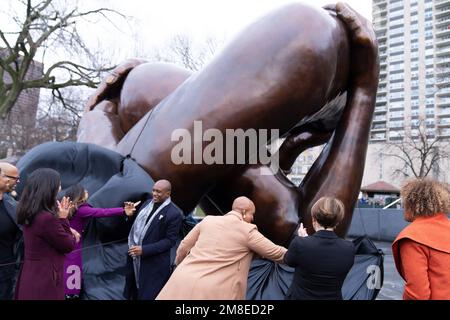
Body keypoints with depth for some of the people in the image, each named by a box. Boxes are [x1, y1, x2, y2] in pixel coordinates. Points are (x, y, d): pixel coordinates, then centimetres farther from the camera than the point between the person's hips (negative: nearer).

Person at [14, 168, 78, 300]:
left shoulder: (29, 213, 3)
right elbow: (69, 246, -14)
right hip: (45, 280, -9)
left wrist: (68, 231, 0)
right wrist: (63, 219, -9)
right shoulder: (47, 218, -26)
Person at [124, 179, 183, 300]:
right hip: (135, 256, 7)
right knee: (133, 289, 23)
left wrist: (144, 250, -21)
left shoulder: (174, 213, -18)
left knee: (148, 294, 5)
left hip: (153, 262, -6)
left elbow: (170, 240, -18)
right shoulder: (148, 203, 4)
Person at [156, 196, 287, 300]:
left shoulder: (208, 220, 9)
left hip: (183, 281, 4)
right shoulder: (248, 230, -3)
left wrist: (179, 265, 34)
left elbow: (184, 247, 16)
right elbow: (276, 253, 4)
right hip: (213, 291, -4)